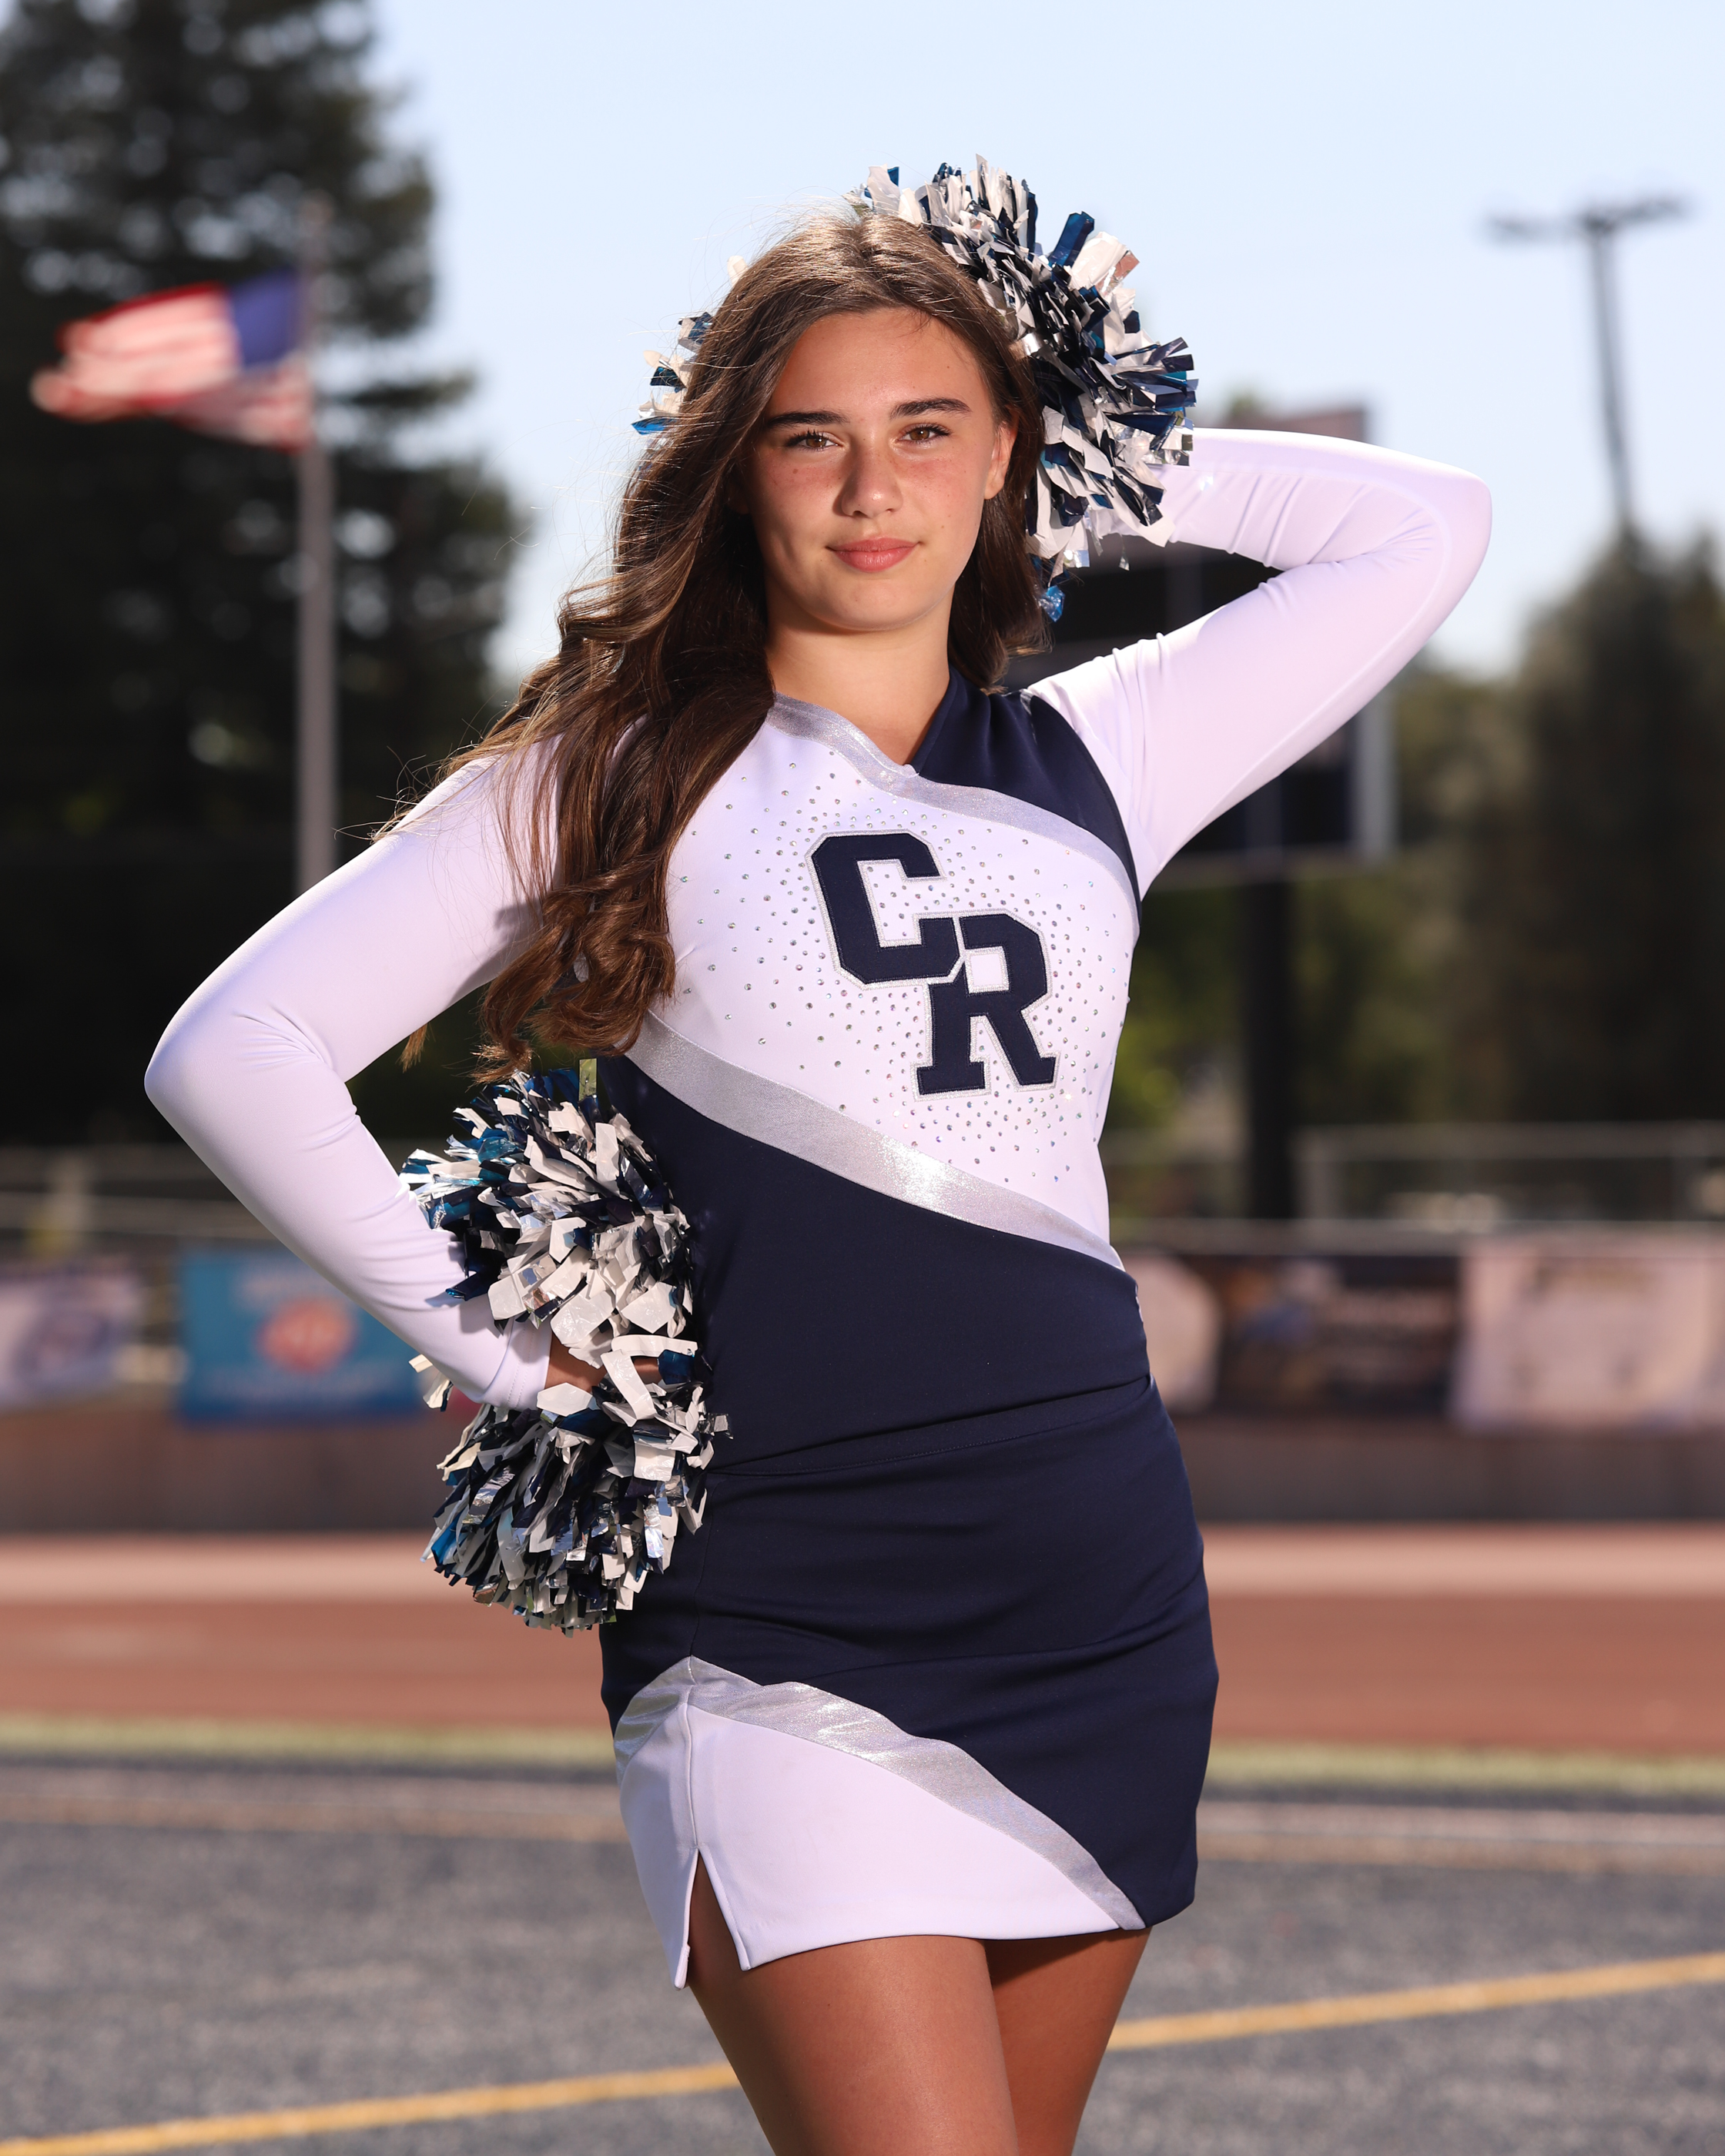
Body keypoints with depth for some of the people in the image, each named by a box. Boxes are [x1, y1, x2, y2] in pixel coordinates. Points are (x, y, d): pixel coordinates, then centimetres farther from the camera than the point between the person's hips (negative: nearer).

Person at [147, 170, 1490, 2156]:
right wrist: (495, 1348, -3)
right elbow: (231, 1051, 0)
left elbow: (1424, 527, 23)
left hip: (1102, 1615, 4)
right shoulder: (620, 778, 4)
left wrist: (1090, 465, 19)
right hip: (780, 1628, -4)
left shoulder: (1092, 766, 14)